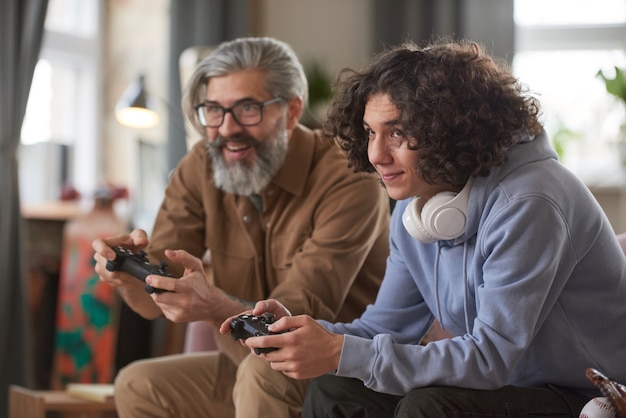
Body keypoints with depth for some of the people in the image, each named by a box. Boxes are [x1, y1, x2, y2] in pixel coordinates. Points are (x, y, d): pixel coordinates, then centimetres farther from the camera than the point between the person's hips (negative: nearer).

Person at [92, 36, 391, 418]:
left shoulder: (350, 182, -22)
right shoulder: (201, 167, -3)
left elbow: (300, 320, -30)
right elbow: (157, 303, -6)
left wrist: (216, 306, -49)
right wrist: (129, 274, -30)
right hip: (246, 365, 6)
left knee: (262, 371, -33)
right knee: (136, 386, -4)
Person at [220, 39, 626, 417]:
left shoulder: (526, 204, -25)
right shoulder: (413, 207, 2)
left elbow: (490, 357, -28)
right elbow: (385, 329, 7)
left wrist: (342, 354, -32)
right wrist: (297, 332, -13)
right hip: (503, 384, 7)